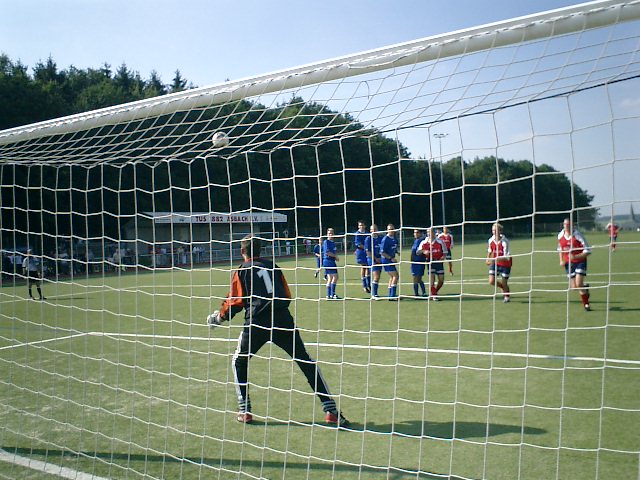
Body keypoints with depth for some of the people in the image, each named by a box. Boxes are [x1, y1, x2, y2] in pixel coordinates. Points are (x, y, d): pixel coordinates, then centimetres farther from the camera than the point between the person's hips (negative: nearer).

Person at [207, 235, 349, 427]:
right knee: (307, 363, 9)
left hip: (257, 323, -2)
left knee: (239, 362, 21)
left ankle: (245, 411, 18)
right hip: (283, 321, 3)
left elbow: (236, 302, 7)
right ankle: (331, 411, 4)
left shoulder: (241, 270, 9)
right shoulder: (272, 265, 19)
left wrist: (219, 317, 23)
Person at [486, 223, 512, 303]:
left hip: (505, 264, -4)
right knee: (491, 282, -6)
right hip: (495, 263, 4)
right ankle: (504, 287, 27)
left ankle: (507, 296, 34)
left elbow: (507, 257, -29)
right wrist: (488, 259, 6)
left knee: (504, 283, 2)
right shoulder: (491, 240, -8)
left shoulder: (505, 241, -24)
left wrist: (499, 258, -44)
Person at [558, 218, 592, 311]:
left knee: (578, 284, -15)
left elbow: (588, 251, -16)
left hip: (580, 261, -4)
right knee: (574, 287, 2)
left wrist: (575, 257, -27)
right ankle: (585, 288, 37)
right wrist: (561, 260, 5)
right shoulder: (560, 236, -1)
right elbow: (560, 248, 18)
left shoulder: (577, 235, -17)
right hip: (568, 263, 4)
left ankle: (586, 304, 5)